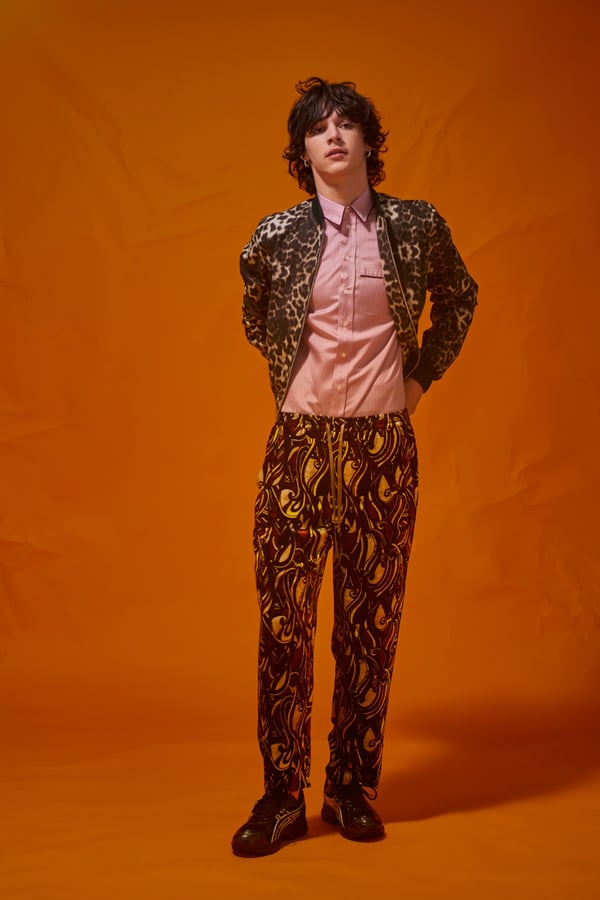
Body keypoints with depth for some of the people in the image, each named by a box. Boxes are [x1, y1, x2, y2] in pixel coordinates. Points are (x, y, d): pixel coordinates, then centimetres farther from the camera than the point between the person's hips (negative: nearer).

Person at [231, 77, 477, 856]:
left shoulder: (416, 226, 1)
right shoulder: (277, 235, 1)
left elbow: (459, 296, 19)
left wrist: (421, 376, 13)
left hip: (384, 444, 0)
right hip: (300, 440, 0)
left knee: (371, 617, 5)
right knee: (284, 615, -1)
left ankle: (353, 787, 19)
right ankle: (282, 795, 12)